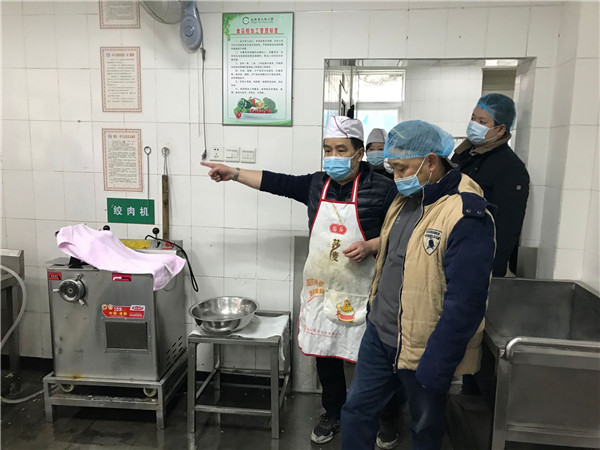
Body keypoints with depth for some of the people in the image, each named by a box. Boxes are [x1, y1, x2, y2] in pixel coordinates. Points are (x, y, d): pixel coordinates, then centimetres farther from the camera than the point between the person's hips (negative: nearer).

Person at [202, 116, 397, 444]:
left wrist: (370, 247, -20)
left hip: (362, 295, -4)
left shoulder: (381, 189, -10)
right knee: (325, 355, 16)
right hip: (321, 290, 4)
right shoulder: (316, 185, 3)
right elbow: (276, 182, 6)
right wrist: (233, 173, 3)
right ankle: (333, 413, 39)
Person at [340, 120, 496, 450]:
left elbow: (464, 305, -24)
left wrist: (436, 370, -20)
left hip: (422, 349, -7)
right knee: (355, 411, 17)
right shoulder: (405, 200, 4)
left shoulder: (467, 218, -23)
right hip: (379, 334, 7)